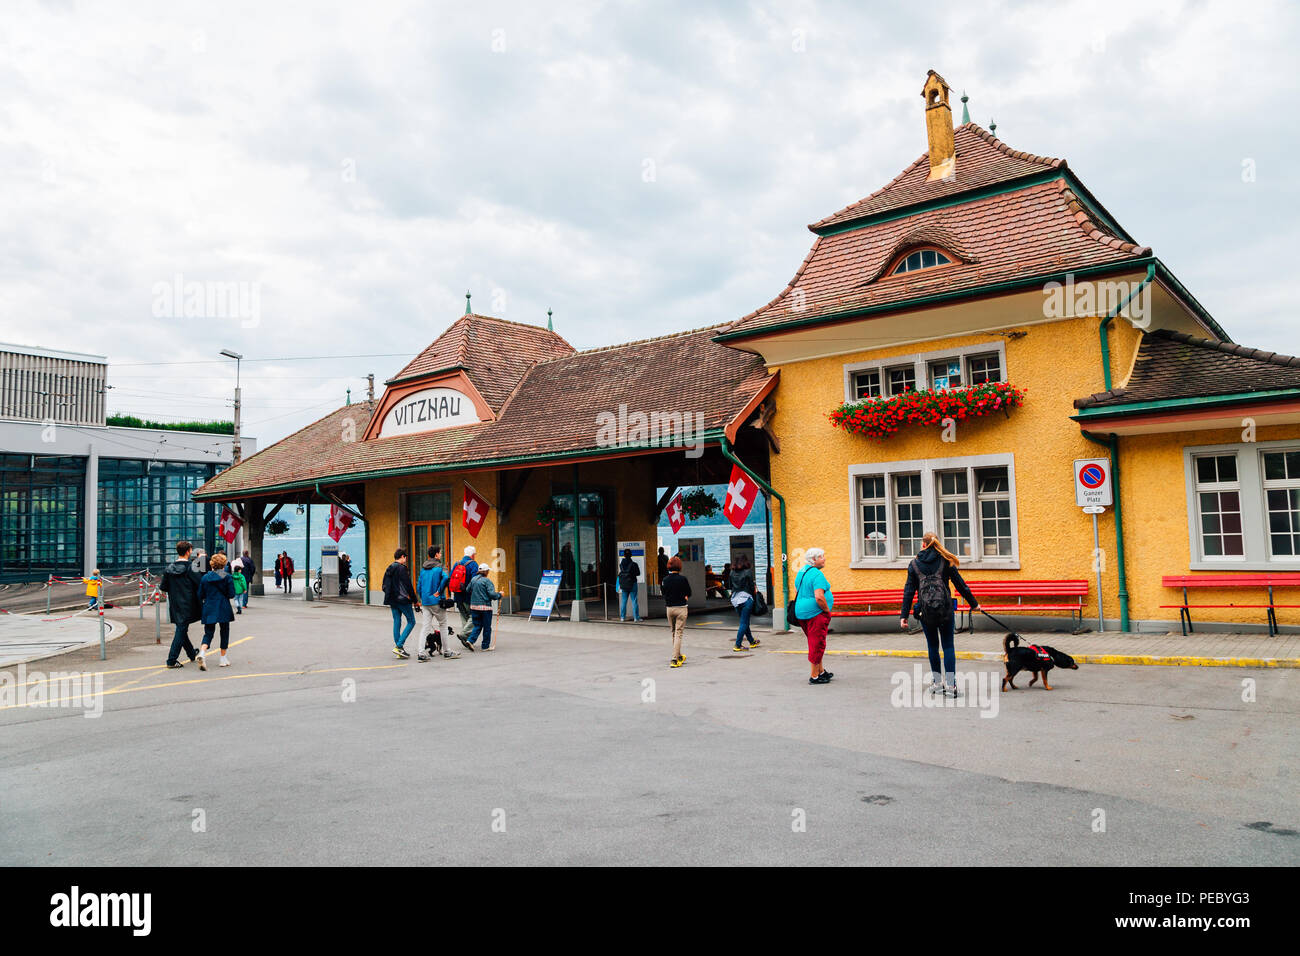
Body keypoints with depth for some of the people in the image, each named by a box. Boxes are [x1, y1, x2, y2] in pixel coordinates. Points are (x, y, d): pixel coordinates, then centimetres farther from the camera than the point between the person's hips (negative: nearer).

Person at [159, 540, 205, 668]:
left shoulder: (169, 568, 3)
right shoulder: (191, 567, -13)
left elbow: (163, 588, 7)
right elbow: (201, 582, -17)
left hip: (174, 606, 6)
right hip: (187, 605, -6)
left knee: (181, 629, 18)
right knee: (181, 631, -2)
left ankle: (192, 653, 36)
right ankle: (172, 660, -4)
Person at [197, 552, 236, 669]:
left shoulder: (205, 577, 3)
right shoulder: (227, 576, -6)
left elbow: (200, 595, 5)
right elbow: (231, 594, -7)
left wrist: (202, 607, 19)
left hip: (209, 609, 2)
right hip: (223, 609, -2)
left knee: (208, 632, 6)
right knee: (224, 632, 11)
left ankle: (202, 652, -21)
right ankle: (223, 658, 15)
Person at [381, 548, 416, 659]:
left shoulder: (389, 569, 11)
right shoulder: (402, 568, -14)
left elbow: (384, 585, 15)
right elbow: (407, 585, -16)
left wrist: (389, 595, 19)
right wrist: (413, 598, -8)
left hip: (392, 600, 8)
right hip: (403, 599, -8)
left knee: (396, 622, 10)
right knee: (411, 621, 1)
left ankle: (399, 649, 11)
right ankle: (399, 646, -9)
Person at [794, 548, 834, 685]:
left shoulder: (801, 571, 12)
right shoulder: (817, 574, -18)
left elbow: (797, 592, 21)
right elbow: (819, 597, -26)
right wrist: (827, 611, -13)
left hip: (801, 611, 9)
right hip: (816, 613, -9)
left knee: (815, 643, 19)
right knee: (817, 644, -1)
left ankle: (821, 671, 30)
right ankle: (814, 676, 5)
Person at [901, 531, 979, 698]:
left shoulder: (914, 564, 3)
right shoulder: (945, 561, 2)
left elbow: (909, 591, 2)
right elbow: (960, 584, 5)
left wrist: (904, 615, 4)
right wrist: (973, 603, 16)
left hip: (925, 611, 1)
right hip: (945, 609, -1)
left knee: (933, 646, 14)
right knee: (948, 646, 4)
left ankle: (937, 682, 21)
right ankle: (950, 685, -2)